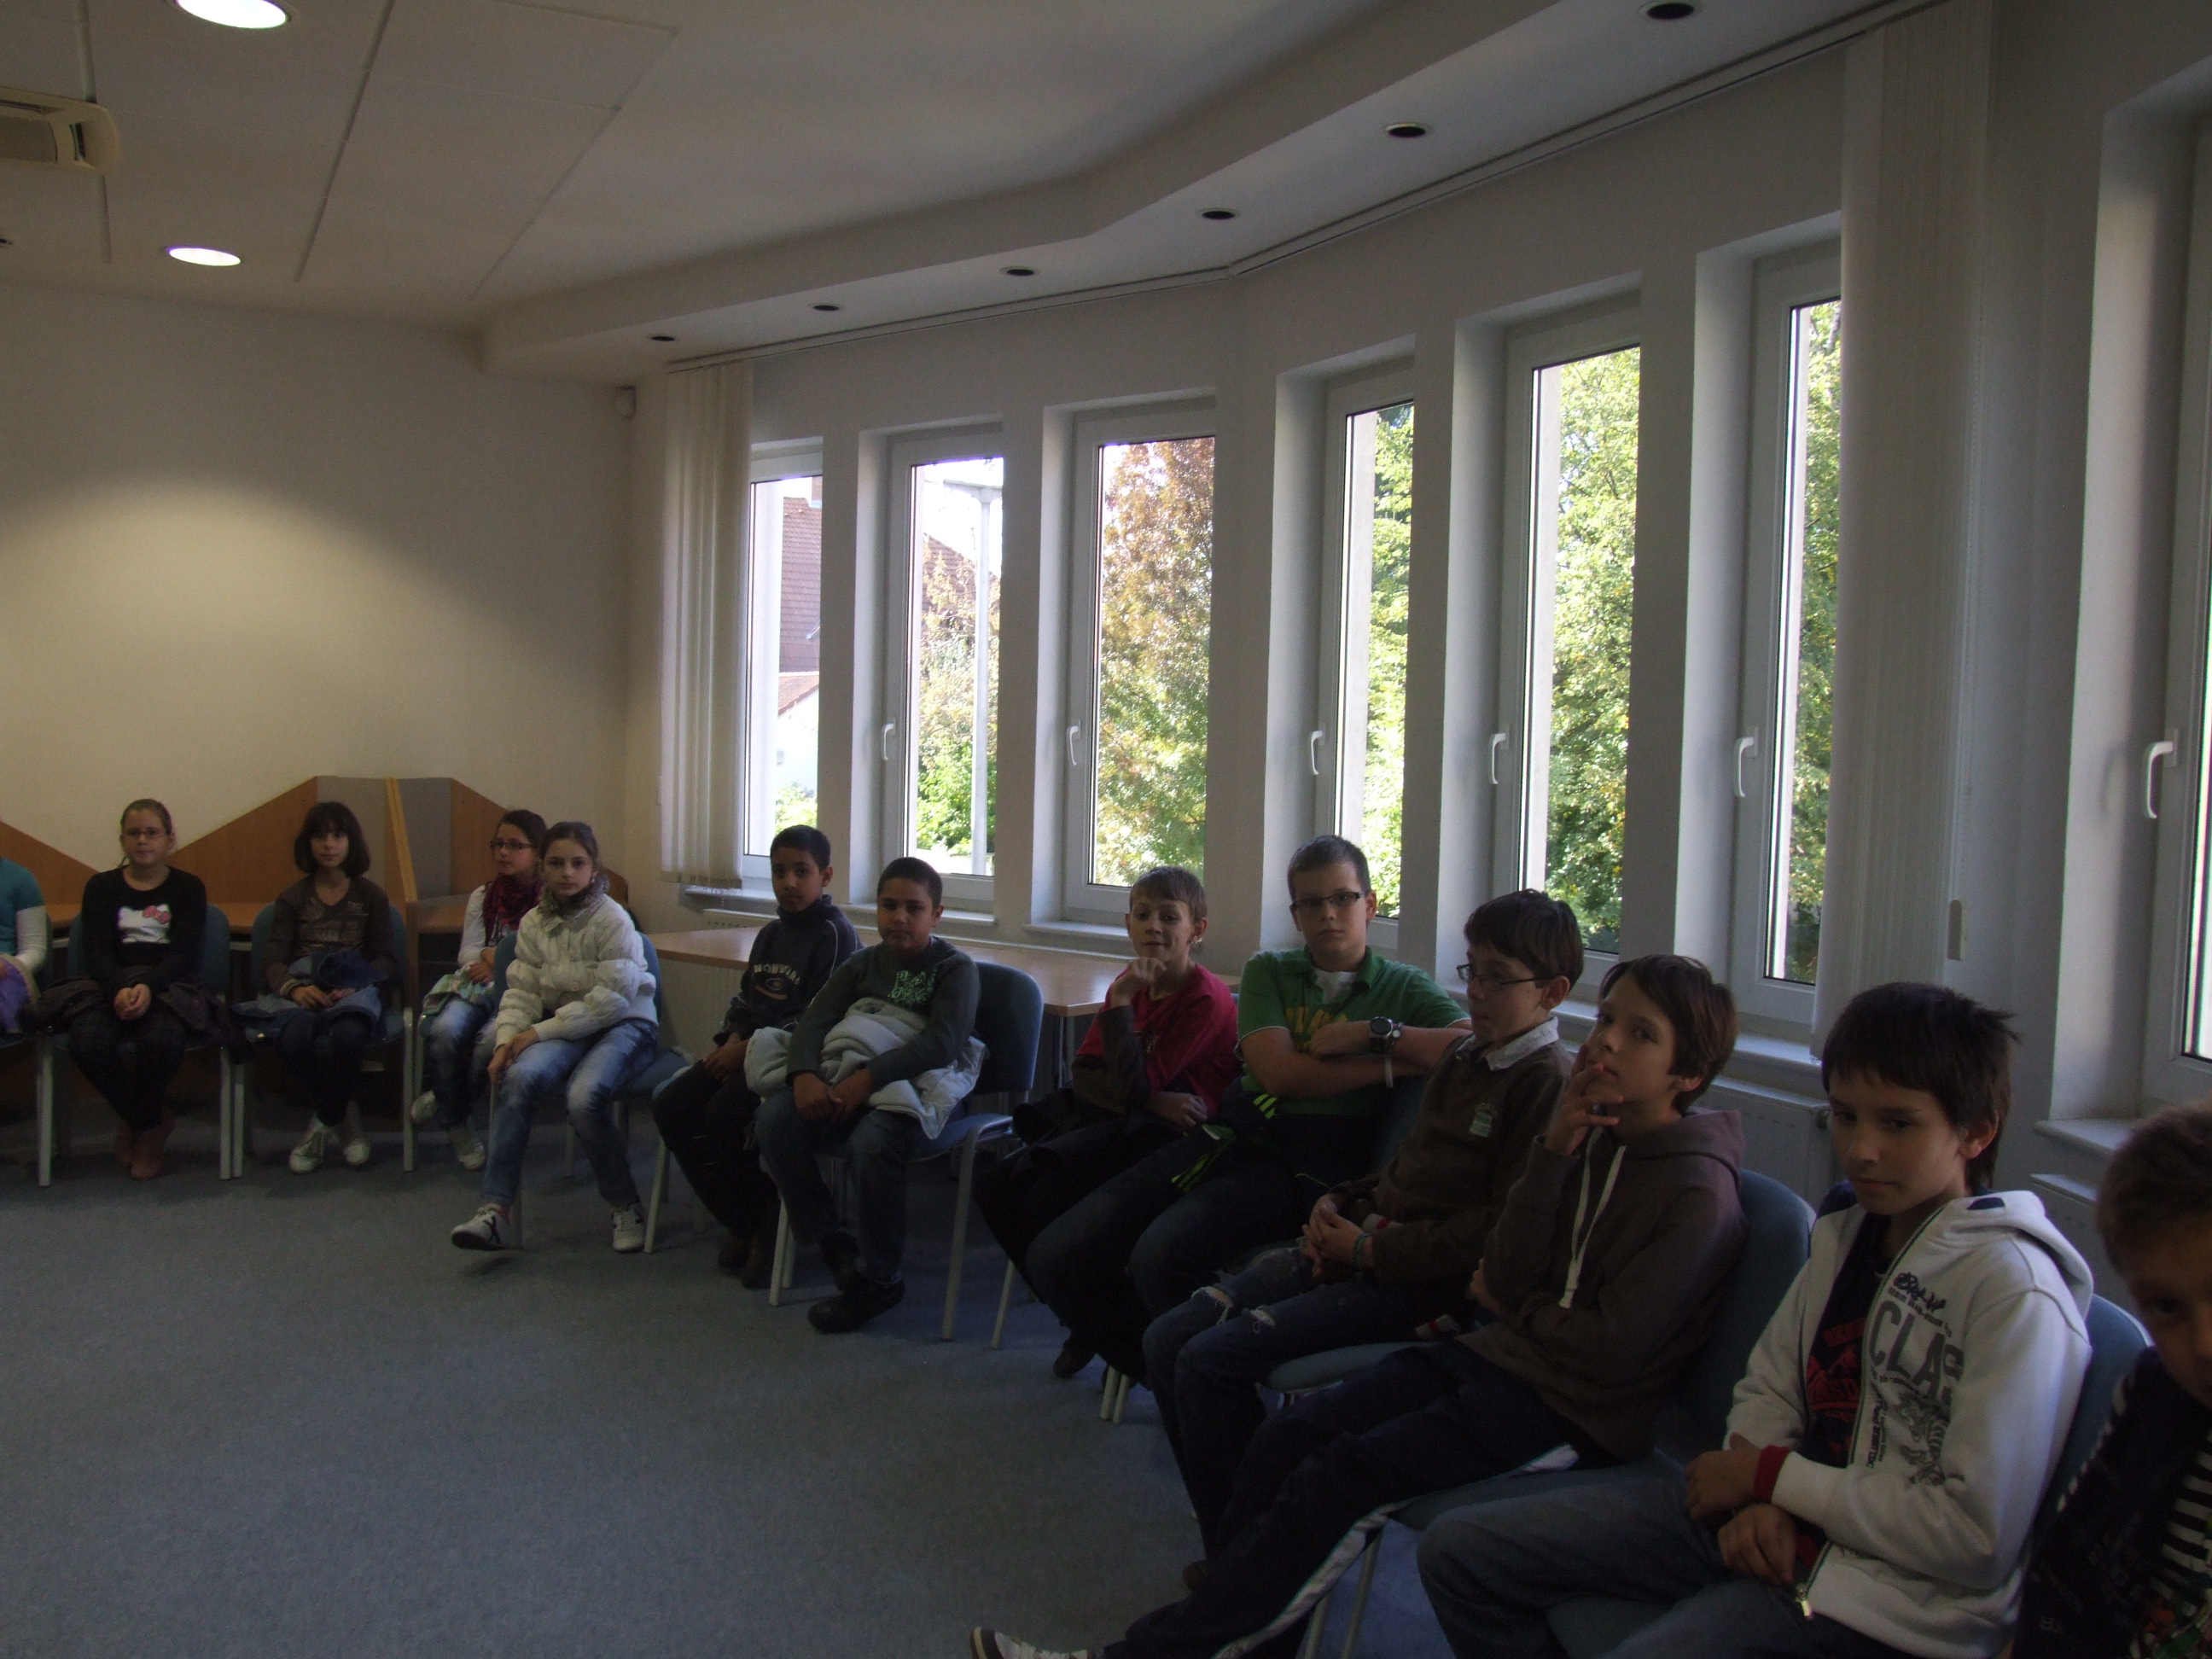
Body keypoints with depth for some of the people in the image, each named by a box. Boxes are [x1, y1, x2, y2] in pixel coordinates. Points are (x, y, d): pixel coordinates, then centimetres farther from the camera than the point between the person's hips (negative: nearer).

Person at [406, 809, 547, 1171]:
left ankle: (444, 1102, -2)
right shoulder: (482, 897, 18)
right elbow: (467, 953, 12)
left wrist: (498, 959, -10)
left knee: (490, 1041, -33)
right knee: (444, 1032, -28)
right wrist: (493, 956, -9)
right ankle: (457, 1127, -9)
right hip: (478, 986, 4)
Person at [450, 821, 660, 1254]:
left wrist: (540, 1031, -18)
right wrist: (507, 1040, -16)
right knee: (518, 1076, -27)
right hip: (565, 1030, 5)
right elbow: (521, 992, 5)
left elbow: (613, 998, -16)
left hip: (625, 1024, -4)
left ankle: (626, 1206, -10)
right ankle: (496, 1210, -26)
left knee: (584, 1097, -32)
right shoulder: (534, 924, 9)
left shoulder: (613, 920, -9)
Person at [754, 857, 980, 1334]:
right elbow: (814, 1021, 3)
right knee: (776, 1119, -21)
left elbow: (943, 1043, -18)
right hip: (845, 1085, 6)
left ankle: (877, 1278, -15)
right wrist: (804, 1075, -20)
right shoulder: (862, 965, 15)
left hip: (916, 1091, -5)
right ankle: (831, 1241, -5)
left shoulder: (955, 969, -2)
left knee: (872, 1142, -36)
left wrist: (868, 1077, -27)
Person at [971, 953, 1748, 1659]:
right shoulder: (1594, 1137, 8)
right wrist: (1553, 1152, -11)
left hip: (1575, 1410, -8)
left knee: (1337, 1481, -17)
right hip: (1499, 1353, 8)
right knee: (1292, 1431, -10)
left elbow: (1611, 1351, -18)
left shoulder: (1697, 1195, -15)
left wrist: (1512, 1306, -1)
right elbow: (1505, 1274, 0)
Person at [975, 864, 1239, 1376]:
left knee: (1051, 1193, -28)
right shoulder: (1134, 984, 10)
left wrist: (1121, 1003, -22)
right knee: (996, 1187, -7)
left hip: (1172, 1137, -8)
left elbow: (1131, 1088, -19)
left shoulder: (1206, 999, -14)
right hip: (1115, 1123, 8)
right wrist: (1152, 1100, -17)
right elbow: (1085, 1079, 1)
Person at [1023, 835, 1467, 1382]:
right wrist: (1392, 1064, -4)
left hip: (1310, 1165, -4)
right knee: (1055, 1256, -8)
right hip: (1233, 1136, 5)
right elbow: (1279, 1070, -1)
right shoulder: (1268, 971, 17)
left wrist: (1373, 1031, -10)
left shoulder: (1402, 986, 12)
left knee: (1162, 1253, -31)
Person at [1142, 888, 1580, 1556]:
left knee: (1214, 1359, -20)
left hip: (1431, 1286, -9)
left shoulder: (1551, 1083, -12)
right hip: (1359, 1245, 9)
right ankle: (1232, 1551, 7)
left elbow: (1501, 1230, -19)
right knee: (1168, 1339, -2)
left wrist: (1372, 1249, -16)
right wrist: (1340, 1205, 5)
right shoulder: (1464, 1057, 16)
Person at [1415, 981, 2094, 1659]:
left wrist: (1770, 1475, -12)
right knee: (1457, 1550, 2)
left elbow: (1979, 1536, -19)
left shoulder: (2014, 1290, -15)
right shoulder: (1844, 1235, 9)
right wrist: (1754, 1500, -9)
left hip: (1879, 1601, -7)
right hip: (1774, 1526, 8)